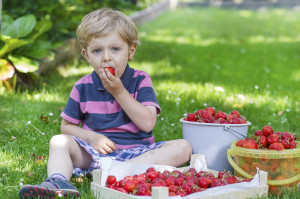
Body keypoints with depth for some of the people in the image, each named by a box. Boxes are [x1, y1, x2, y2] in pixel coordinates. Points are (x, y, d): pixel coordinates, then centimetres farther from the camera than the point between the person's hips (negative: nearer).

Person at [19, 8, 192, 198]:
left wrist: (119, 92, -16)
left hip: (136, 151, -1)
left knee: (183, 148, -25)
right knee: (59, 141, -19)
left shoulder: (140, 80, 0)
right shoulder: (83, 87, 4)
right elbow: (67, 126, 11)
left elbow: (148, 123, -12)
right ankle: (57, 181, -46)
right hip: (95, 153, 1)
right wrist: (91, 137, -9)